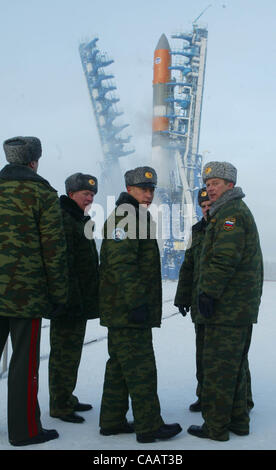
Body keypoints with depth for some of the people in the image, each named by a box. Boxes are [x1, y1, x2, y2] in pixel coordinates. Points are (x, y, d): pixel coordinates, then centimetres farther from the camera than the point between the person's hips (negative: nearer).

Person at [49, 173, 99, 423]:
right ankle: (60, 406, 4)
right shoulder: (64, 220, -13)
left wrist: (88, 299, 24)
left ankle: (67, 398, 27)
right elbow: (63, 264, -22)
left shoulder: (80, 221, 20)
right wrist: (71, 298, -25)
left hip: (81, 301, 10)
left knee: (72, 352, 16)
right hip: (70, 302, -10)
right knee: (64, 353, -4)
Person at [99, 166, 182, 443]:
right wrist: (136, 302, -25)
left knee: (119, 366, 14)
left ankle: (112, 421, 22)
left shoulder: (138, 217, 21)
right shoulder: (125, 216, -13)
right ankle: (149, 426, 3)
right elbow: (121, 264, -22)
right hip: (129, 308, -11)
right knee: (141, 368, -5)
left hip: (120, 310, 11)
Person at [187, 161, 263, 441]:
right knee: (236, 366, 16)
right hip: (243, 307, 11)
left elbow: (224, 259, -23)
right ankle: (238, 421, 24)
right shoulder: (241, 212, 20)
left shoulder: (229, 213, -13)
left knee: (218, 367, -4)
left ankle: (215, 427, 3)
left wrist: (208, 293, -20)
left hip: (226, 306, -11)